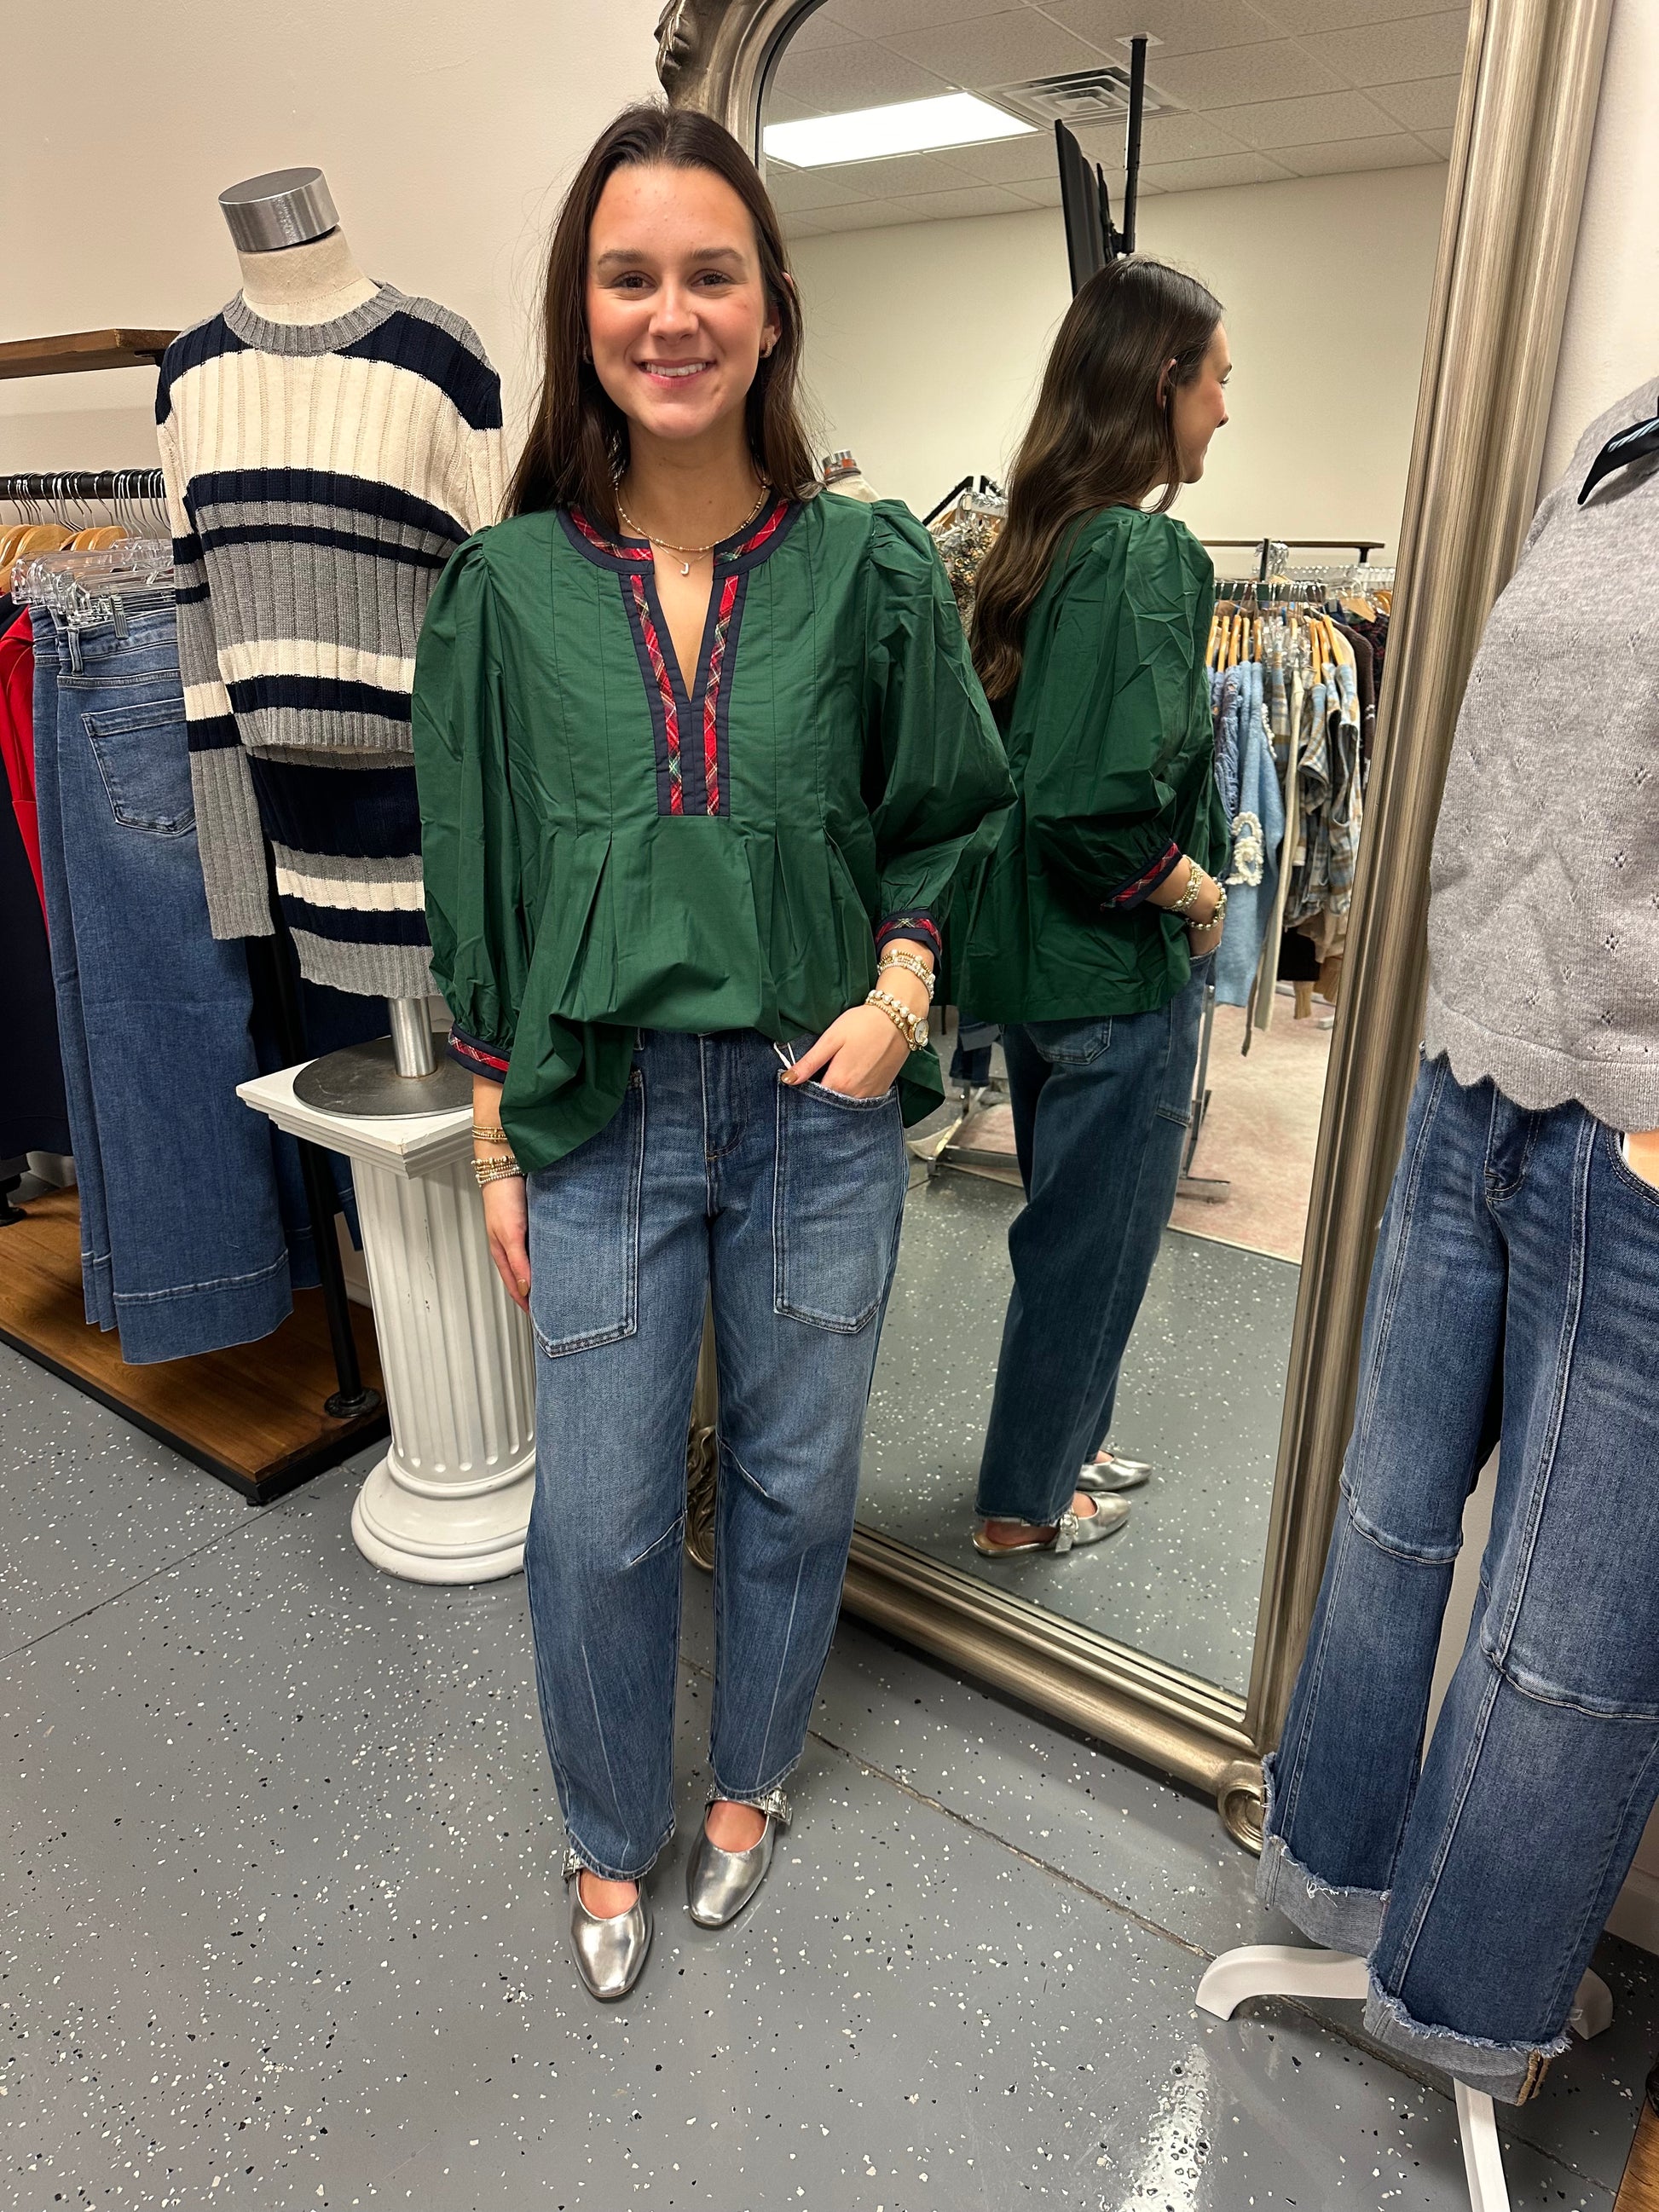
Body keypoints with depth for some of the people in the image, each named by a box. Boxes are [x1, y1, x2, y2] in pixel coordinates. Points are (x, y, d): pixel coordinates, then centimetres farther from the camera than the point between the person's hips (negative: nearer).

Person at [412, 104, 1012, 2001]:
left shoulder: (869, 571, -1)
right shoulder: (507, 587, -1)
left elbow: (948, 815, 9)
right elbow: (476, 886, 3)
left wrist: (900, 991, -9)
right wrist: (495, 1146, 3)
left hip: (819, 1107, 1)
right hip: (600, 1115, 0)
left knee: (794, 1483, 16)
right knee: (598, 1520, 9)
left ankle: (748, 1783, 46)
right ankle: (612, 1838, 40)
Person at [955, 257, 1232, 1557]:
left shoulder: (1042, 540, 8)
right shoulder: (1146, 552, -19)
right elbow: (1108, 800, -30)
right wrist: (1197, 893, -13)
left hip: (1037, 950, 9)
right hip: (1122, 968, -9)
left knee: (1075, 1220, 23)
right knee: (1094, 1239, 8)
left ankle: (1063, 1441, 42)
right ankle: (1027, 1502, 27)